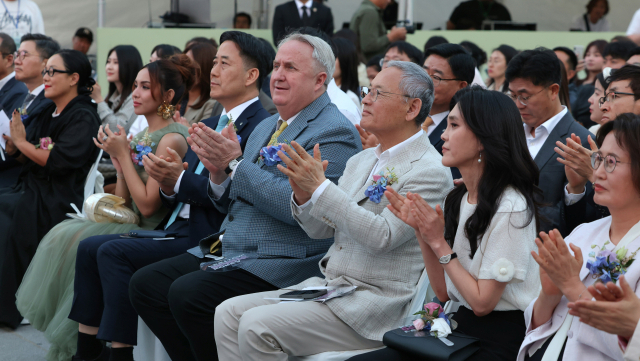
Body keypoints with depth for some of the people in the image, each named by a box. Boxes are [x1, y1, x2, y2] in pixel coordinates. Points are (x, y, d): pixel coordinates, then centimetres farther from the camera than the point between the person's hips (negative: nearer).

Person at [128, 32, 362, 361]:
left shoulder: (334, 133, -10)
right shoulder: (266, 127, 18)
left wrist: (235, 162, -19)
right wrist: (218, 172, -1)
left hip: (280, 262, -9)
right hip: (228, 249, 9)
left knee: (187, 293, -26)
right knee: (145, 284, -1)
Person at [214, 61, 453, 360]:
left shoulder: (430, 171, -11)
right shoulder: (361, 160, 16)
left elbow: (381, 237, -23)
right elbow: (320, 229, 16)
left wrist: (320, 186, -23)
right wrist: (303, 193, -6)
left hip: (374, 305, -8)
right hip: (326, 286, 8)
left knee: (257, 326, -22)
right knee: (229, 313, -6)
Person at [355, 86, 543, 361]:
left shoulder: (510, 207, -16)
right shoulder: (458, 199, 9)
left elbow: (482, 302, -15)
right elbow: (444, 292, 8)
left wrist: (439, 243, -12)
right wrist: (421, 231, -3)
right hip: (461, 329, 8)